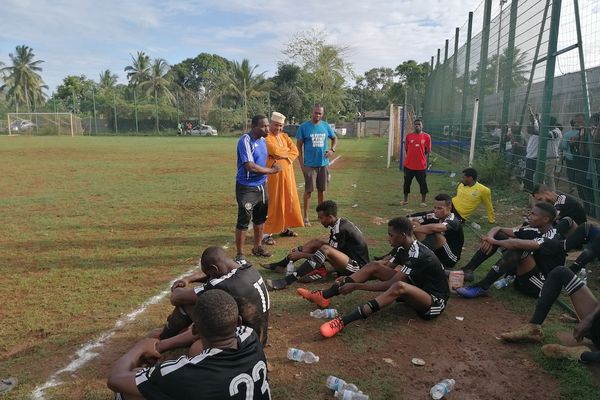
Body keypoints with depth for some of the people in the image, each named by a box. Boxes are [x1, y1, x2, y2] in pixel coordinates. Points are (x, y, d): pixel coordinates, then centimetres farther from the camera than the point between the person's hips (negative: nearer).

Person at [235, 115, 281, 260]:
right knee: (243, 221, -4)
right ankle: (240, 254, 8)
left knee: (260, 218, 17)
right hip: (246, 187, -8)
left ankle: (257, 248, 33)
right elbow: (250, 166, -26)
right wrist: (271, 170, -14)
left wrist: (266, 175, 6)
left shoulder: (262, 140, 8)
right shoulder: (245, 141, -19)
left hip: (261, 185, 9)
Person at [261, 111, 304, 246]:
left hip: (287, 173, 8)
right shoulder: (266, 137, -9)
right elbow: (275, 151, -23)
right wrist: (287, 150, -5)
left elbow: (295, 151, 4)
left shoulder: (284, 136, 14)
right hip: (273, 174, -7)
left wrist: (284, 156, -13)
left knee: (288, 200, 13)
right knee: (272, 203, -7)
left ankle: (284, 228, 28)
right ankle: (267, 233, -2)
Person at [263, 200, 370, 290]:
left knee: (325, 249, -33)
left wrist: (301, 254, -16)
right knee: (314, 242, 3)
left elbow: (327, 253, -21)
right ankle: (280, 264, 1)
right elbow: (331, 246, 11)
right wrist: (300, 249, 3)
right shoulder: (339, 224, 5)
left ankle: (287, 281, -39)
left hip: (357, 265, -10)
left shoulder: (341, 229, -22)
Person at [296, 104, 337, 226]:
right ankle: (305, 217, 10)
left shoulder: (326, 126, 3)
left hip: (324, 163, 4)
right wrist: (301, 164, -9)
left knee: (322, 189, 13)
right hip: (310, 164, -3)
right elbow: (299, 146, -4)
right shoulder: (304, 127, -6)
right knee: (308, 190, 0)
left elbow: (335, 138, 19)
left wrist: (332, 149, -1)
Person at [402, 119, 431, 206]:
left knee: (423, 183, 2)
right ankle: (405, 200, 26)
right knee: (407, 182, 11)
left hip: (421, 165, -2)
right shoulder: (409, 136, 4)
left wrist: (420, 155, -3)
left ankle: (423, 201, 16)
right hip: (409, 165, 2)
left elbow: (428, 150, 3)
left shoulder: (426, 136, -1)